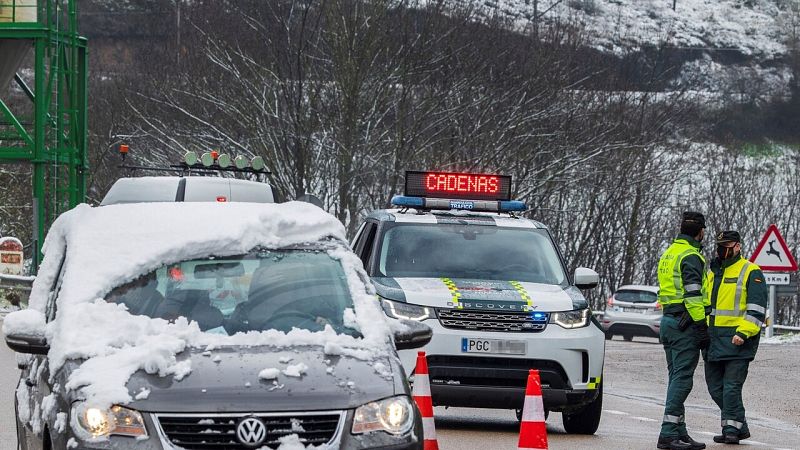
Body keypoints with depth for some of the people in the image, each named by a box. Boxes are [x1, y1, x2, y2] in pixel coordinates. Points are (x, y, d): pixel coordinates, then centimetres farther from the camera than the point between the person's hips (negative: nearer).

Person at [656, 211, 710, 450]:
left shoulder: (668, 254, 17)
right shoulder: (691, 257, -13)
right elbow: (692, 295, -19)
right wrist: (702, 327, -18)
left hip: (668, 320, 10)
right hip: (685, 323, -10)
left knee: (676, 378, 12)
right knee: (682, 379, -9)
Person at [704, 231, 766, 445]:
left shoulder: (751, 272, -4)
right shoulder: (712, 273, 18)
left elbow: (757, 308, -11)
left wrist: (743, 333, -20)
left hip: (737, 341, -8)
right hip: (713, 340, 8)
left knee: (731, 387, -10)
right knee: (716, 388, 8)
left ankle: (731, 429, -3)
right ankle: (740, 427, 18)